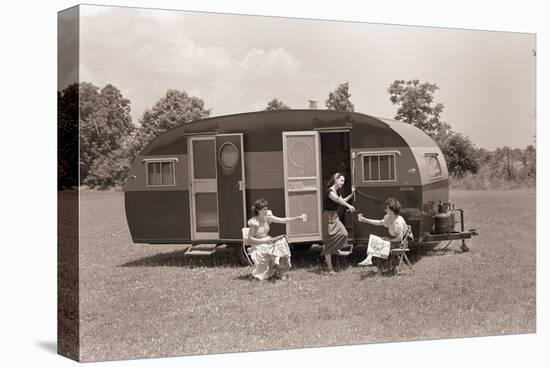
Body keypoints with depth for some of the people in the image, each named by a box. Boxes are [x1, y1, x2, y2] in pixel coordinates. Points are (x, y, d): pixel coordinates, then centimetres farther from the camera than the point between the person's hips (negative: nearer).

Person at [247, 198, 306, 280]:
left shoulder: (267, 217, 0)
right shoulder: (254, 222, -16)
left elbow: (282, 220, -6)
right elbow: (250, 239, -14)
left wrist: (298, 218, -14)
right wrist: (264, 240, -20)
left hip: (267, 241, 6)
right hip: (257, 245, -5)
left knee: (282, 239, -18)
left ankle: (276, 261, -31)